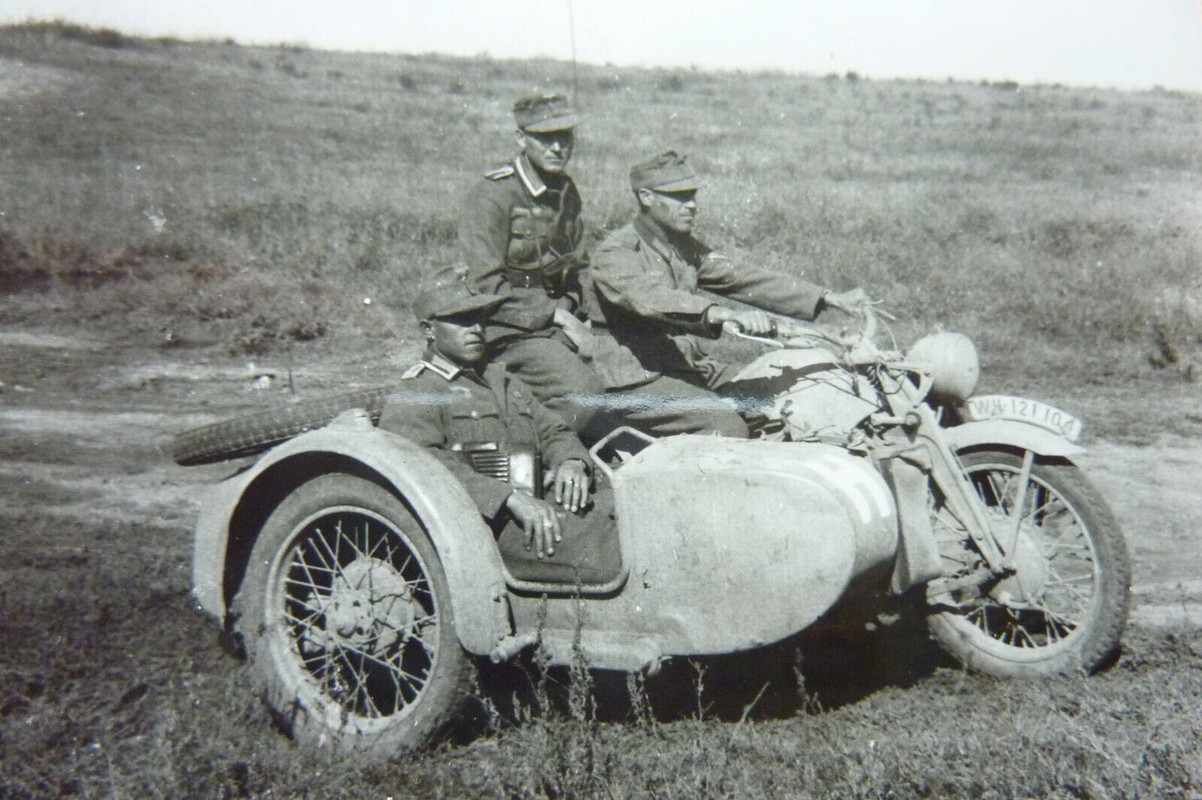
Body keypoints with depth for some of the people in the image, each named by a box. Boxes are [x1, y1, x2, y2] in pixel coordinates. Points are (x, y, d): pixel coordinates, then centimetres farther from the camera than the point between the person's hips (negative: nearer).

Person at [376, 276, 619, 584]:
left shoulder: (503, 381, 30)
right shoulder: (413, 396, 2)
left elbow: (551, 430, 27)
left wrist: (571, 463, 0)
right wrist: (511, 498, -25)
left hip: (534, 509, 8)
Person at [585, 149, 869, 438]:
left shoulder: (685, 246, 13)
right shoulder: (614, 254, -12)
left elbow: (742, 279, 7)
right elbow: (654, 299, -31)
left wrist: (831, 299, -2)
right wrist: (727, 314, -48)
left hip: (691, 365, 8)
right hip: (638, 380, -8)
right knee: (727, 426, -28)